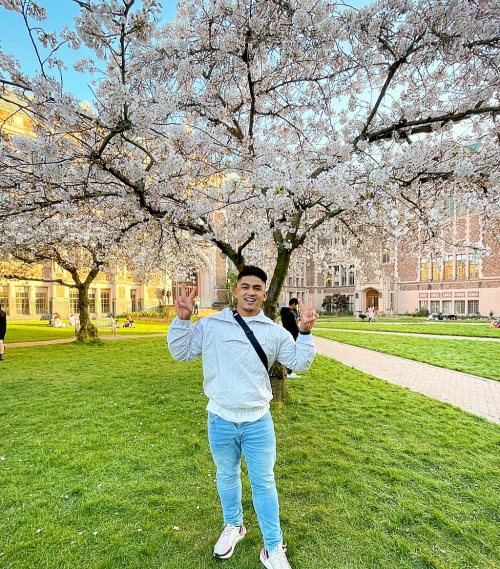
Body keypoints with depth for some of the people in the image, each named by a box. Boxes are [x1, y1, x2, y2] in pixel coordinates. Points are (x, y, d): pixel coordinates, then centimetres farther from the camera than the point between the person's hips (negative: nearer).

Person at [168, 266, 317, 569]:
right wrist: (182, 320, -15)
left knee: (264, 484, 14)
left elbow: (300, 363, -1)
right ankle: (233, 526, 52)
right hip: (220, 421, 1)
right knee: (227, 476, 24)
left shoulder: (274, 331, -4)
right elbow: (181, 352, -1)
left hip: (258, 422, 0)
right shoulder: (211, 325, -6)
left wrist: (305, 332, -17)